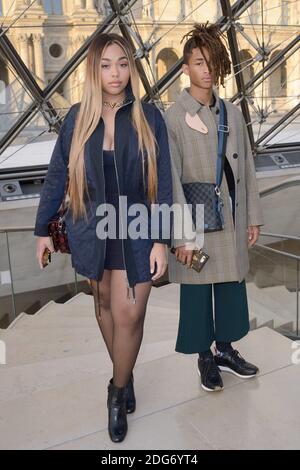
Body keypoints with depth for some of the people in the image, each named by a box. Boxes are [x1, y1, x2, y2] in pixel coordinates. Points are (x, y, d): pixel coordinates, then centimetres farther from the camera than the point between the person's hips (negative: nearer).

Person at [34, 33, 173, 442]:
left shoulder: (148, 117, -6)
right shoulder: (78, 118, -1)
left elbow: (163, 182, -6)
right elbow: (56, 176, 5)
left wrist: (161, 239, -11)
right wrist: (43, 229, 6)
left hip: (136, 229, -2)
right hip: (94, 230, 2)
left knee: (129, 314, -3)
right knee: (105, 305, 15)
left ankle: (118, 390, 23)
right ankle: (125, 378, 39)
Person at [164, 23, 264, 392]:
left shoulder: (232, 113, 6)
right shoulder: (173, 118, -9)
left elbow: (246, 167, 8)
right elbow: (172, 181, -12)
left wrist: (253, 216, 7)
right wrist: (182, 236, -15)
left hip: (232, 218, 5)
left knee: (232, 284, 15)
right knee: (197, 289, 9)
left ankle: (225, 349, 36)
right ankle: (205, 358, 29)